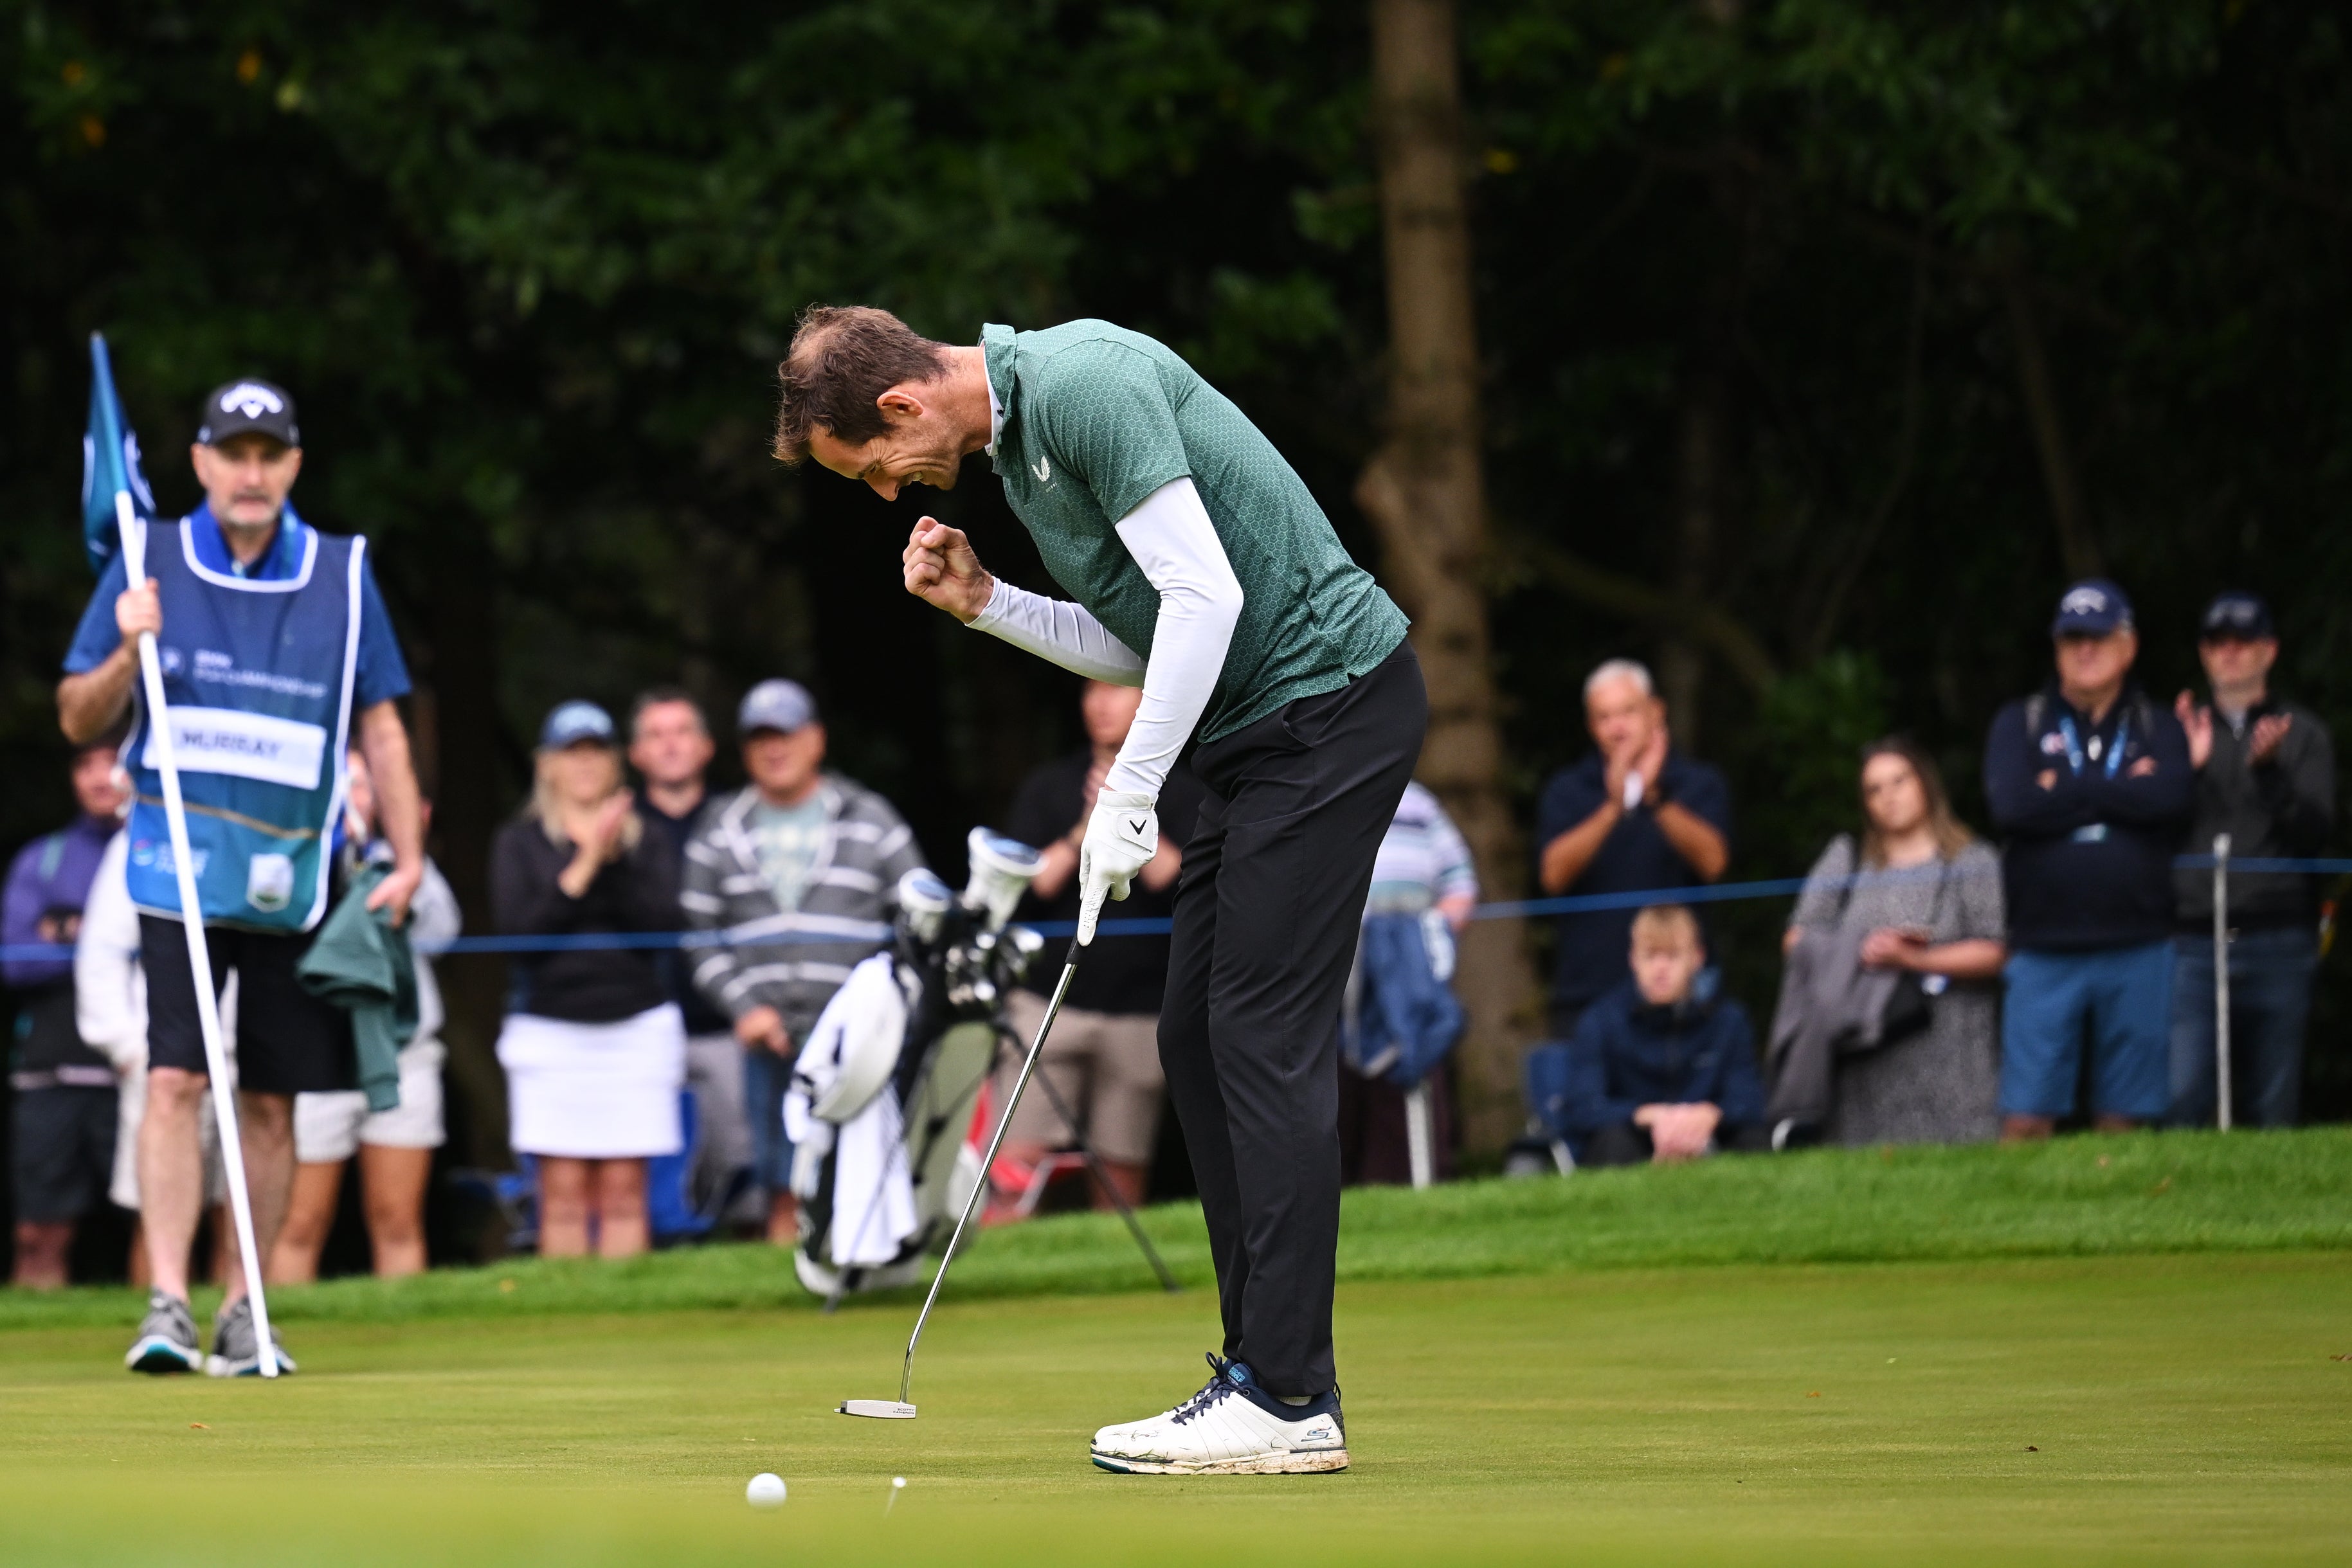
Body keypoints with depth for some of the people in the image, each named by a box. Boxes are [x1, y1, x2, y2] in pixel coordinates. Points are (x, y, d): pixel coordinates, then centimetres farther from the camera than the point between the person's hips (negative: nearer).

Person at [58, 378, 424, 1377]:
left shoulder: (342, 574, 6)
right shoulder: (151, 563, 3)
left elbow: (379, 724, 10)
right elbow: (79, 722, 5)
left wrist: (406, 858, 2)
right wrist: (128, 652, -14)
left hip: (292, 873, 2)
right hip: (179, 865, -2)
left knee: (271, 1101, 4)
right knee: (175, 1079, -14)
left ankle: (244, 1313, 12)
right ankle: (167, 1305, -16)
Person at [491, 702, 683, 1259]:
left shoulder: (642, 840, 12)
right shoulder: (520, 842, 8)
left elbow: (663, 918, -3)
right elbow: (519, 927, -7)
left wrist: (615, 858, -13)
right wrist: (583, 868, -12)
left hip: (637, 1022, 1)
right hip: (549, 1025, -1)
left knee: (624, 1187, -2)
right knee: (564, 1188, -6)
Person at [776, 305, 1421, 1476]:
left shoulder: (1081, 384, -18)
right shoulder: (1015, 438, 14)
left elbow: (1204, 592, -23)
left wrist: (1127, 796, -18)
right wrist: (983, 603, 6)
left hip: (1328, 697, -10)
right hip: (1267, 724, 10)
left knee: (1265, 1034, -11)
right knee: (1199, 1039, 8)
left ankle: (1286, 1400, -11)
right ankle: (1268, 1372, 10)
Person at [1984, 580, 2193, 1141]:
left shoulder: (2158, 728, 11)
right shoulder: (2019, 724, 10)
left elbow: (2170, 800, -10)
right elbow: (2011, 806, -10)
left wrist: (2066, 790, -6)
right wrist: (2122, 795, -5)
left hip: (2137, 950, 1)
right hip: (2044, 952, -1)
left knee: (2124, 1117, 4)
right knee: (2026, 1117, -5)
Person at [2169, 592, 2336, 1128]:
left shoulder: (2303, 733, 13)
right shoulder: (2180, 729, 16)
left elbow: (2315, 829, 1)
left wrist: (2270, 771, -15)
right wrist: (2185, 769, -9)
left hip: (2277, 941, 0)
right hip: (2192, 939, 0)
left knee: (2274, 1108, 1)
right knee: (2182, 1101, -13)